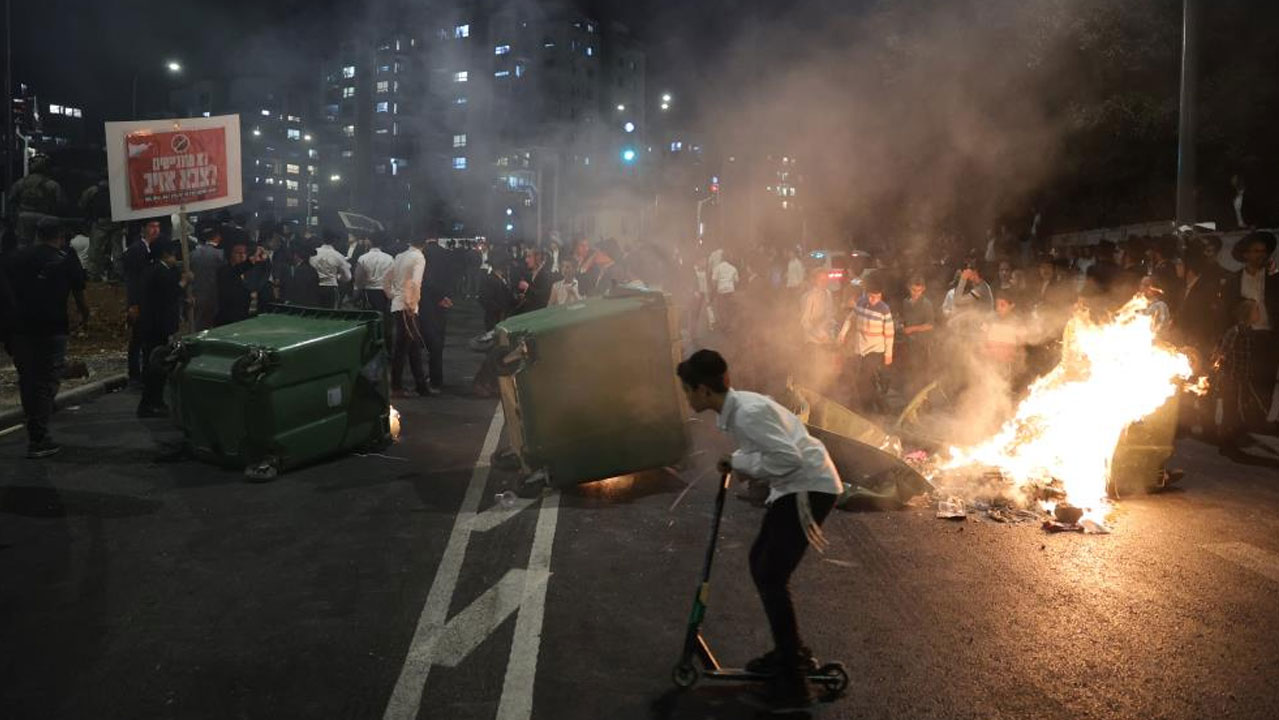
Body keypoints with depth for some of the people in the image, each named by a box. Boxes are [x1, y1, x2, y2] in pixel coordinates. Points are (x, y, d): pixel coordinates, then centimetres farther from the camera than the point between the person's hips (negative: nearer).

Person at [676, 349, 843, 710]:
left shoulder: (748, 412, -24)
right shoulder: (736, 407, 6)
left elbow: (788, 457, -29)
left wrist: (738, 462, -17)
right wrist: (738, 463, -1)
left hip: (810, 488, -10)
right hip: (792, 488, 10)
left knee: (771, 576, -9)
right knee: (760, 562, 16)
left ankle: (791, 680, 1)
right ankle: (790, 652, 30)